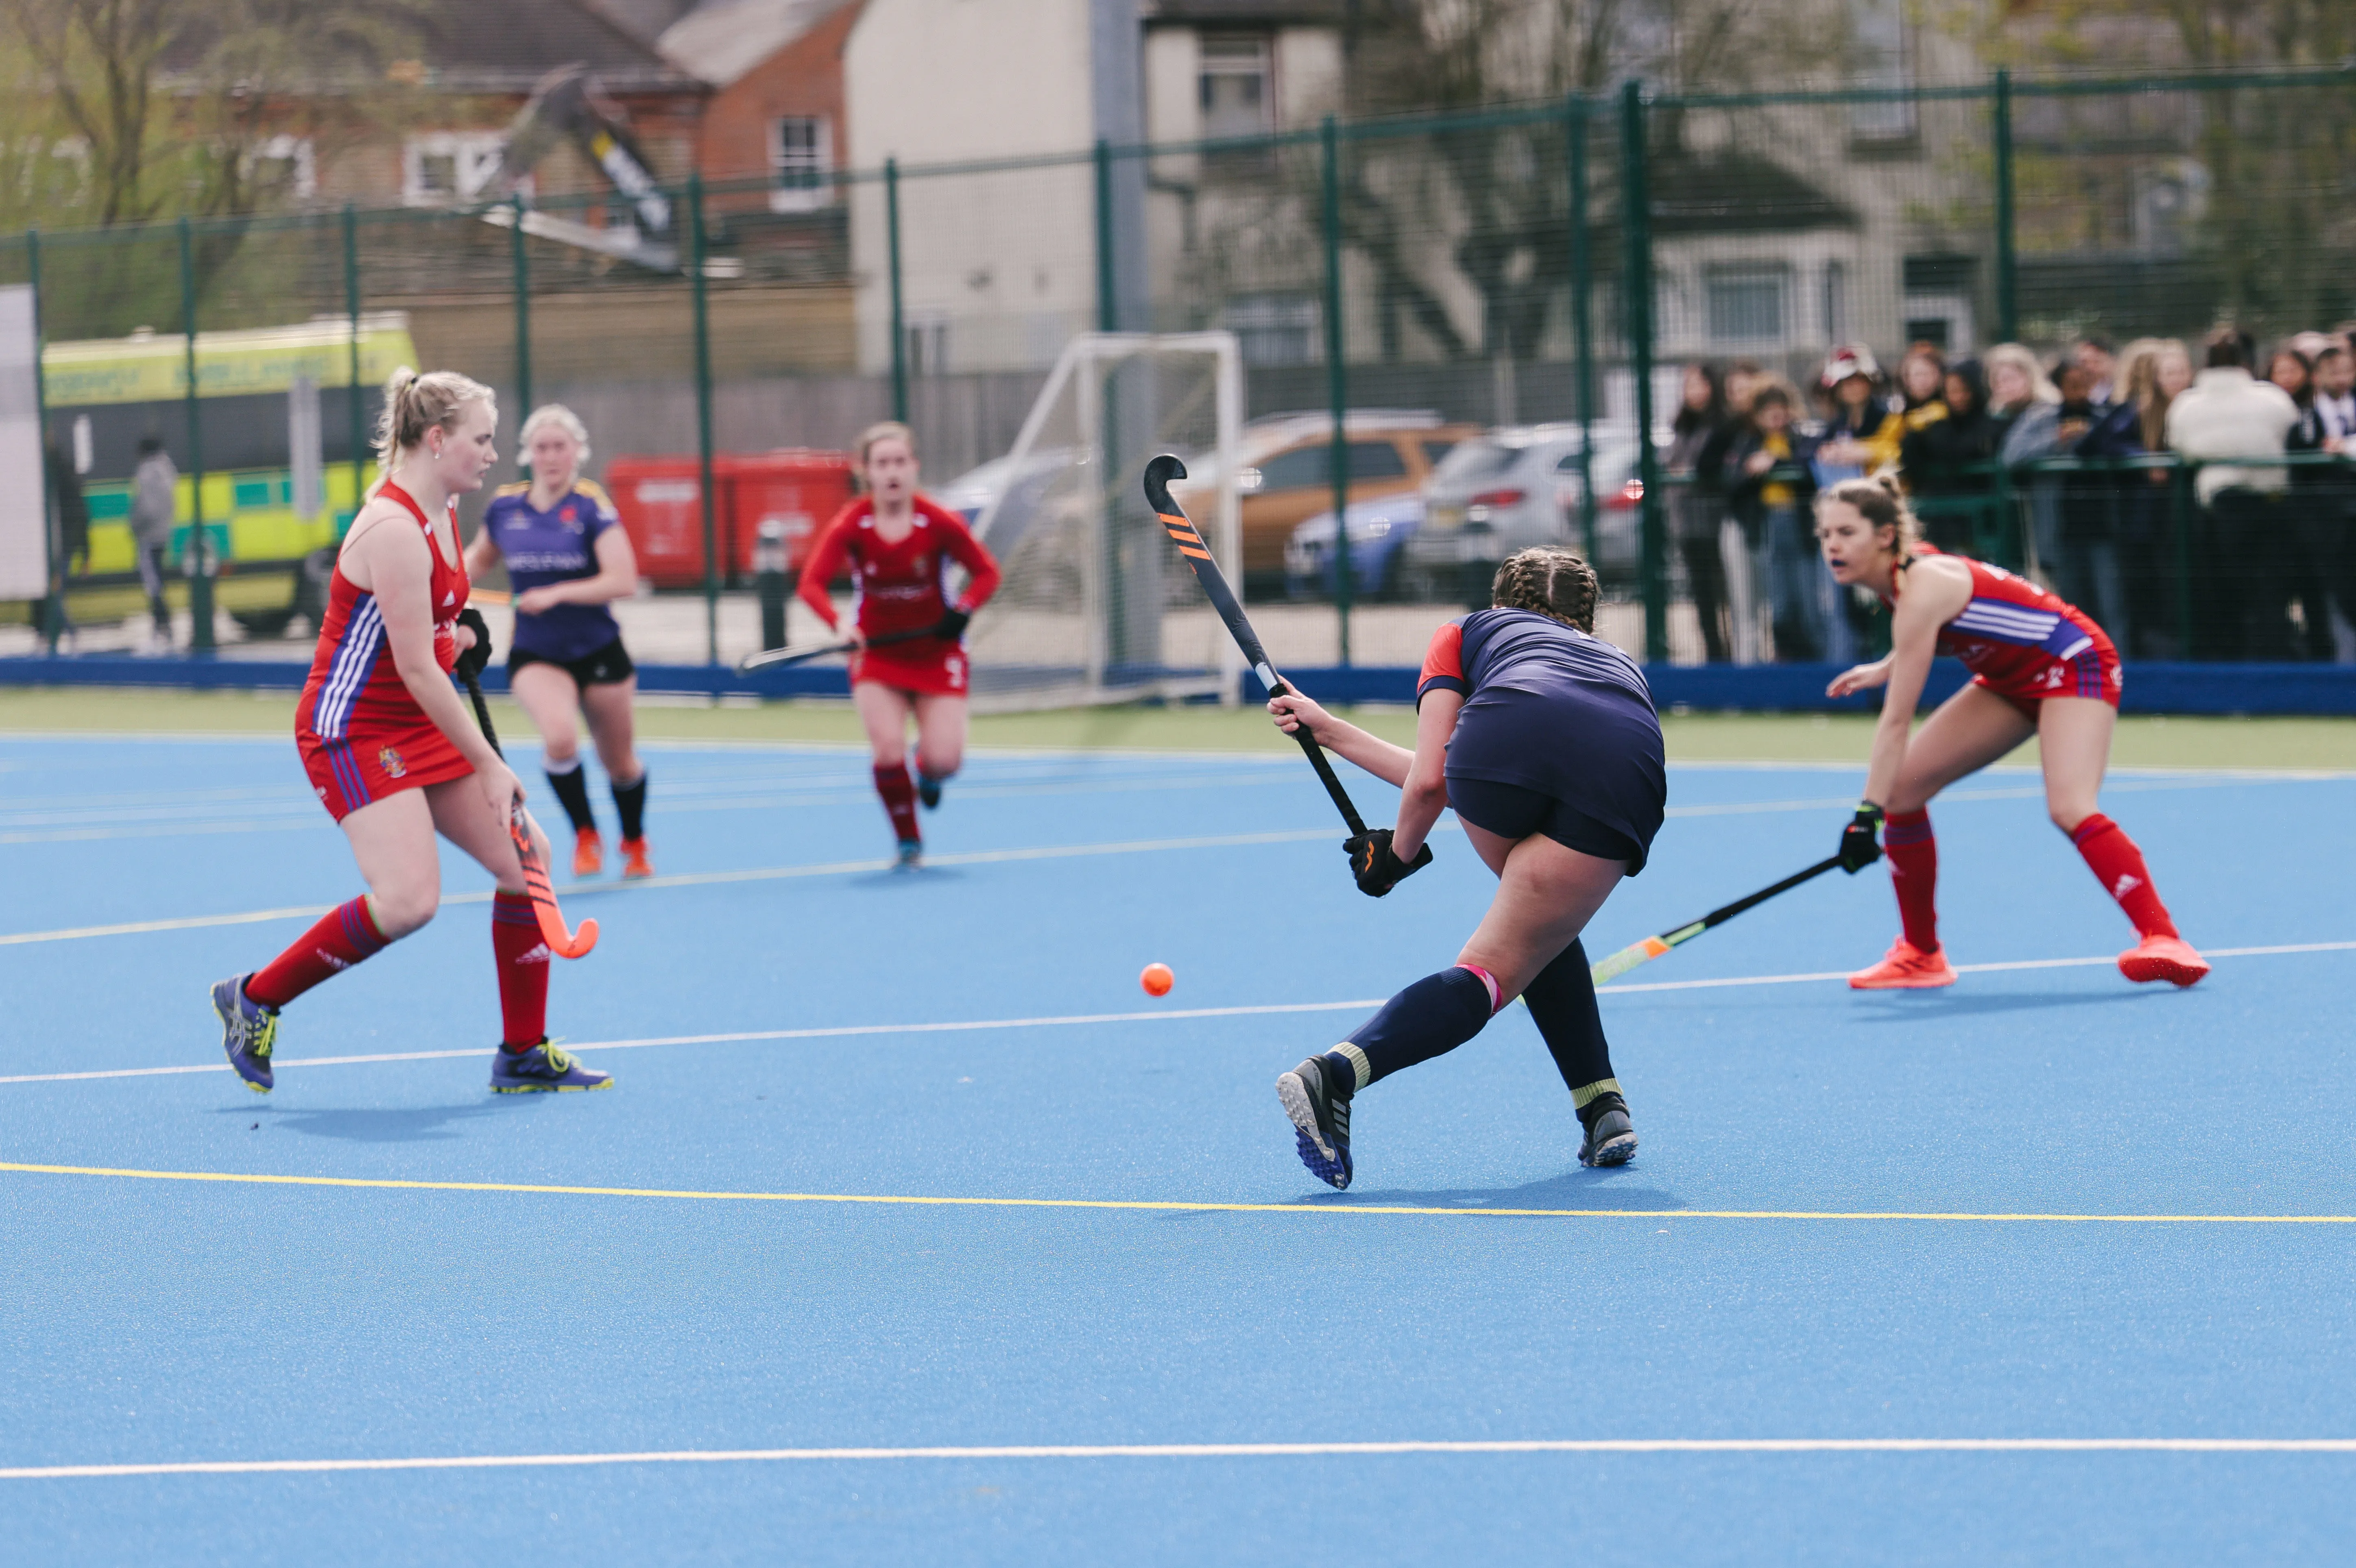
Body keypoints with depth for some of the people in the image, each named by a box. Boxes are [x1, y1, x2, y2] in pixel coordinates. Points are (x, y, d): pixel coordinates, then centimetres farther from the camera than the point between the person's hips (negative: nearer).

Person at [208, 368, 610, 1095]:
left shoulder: (441, 514, 7)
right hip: (354, 729, -10)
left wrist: (456, 636, 5)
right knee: (410, 898, -22)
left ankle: (523, 1055, 14)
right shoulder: (394, 530, -23)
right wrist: (489, 766, -19)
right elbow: (417, 670, -23)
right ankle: (253, 1000, -4)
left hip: (419, 728, 10)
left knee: (523, 859, 4)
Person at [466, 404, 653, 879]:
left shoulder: (592, 507, -12)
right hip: (535, 655, 1)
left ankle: (635, 844, 43)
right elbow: (479, 557, 20)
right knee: (559, 737, -28)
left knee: (620, 765, 12)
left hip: (598, 652, -1)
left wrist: (557, 594, -28)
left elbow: (623, 582, -20)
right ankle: (585, 837, -4)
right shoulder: (505, 507, -1)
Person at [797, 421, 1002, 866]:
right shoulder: (851, 526, -15)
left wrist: (962, 612, -23)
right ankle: (909, 843, 6)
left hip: (936, 652, 0)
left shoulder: (940, 523, -15)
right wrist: (840, 625, -41)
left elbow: (986, 573, -4)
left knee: (944, 759, -11)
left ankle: (929, 774, 30)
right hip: (877, 651, 0)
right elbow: (812, 583, -22)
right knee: (888, 749, -18)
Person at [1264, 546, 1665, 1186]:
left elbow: (1431, 782, 22)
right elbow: (1454, 784, 43)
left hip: (1507, 739, -1)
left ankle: (1600, 1104, 16)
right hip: (1626, 775, 1)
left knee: (1541, 924, 27)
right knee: (1493, 971, 9)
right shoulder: (1620, 664, 46)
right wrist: (1329, 731, 52)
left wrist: (1397, 853, 41)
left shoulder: (1468, 631, 37)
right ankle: (1335, 1075, -9)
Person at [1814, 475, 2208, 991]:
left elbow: (1896, 723, -31)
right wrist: (1884, 669, 3)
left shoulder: (1922, 589, -30)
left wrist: (1867, 815, -31)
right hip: (2014, 678, 9)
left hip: (2074, 664, -9)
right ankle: (1921, 954, 9)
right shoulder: (1898, 573, -4)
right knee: (1902, 788, -1)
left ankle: (2161, 939, -29)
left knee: (2070, 808, -31)